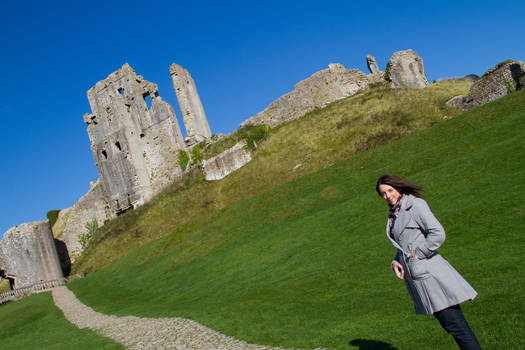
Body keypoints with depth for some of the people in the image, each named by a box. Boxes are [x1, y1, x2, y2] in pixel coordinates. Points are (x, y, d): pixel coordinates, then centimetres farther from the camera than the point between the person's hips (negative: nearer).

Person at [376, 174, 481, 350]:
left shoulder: (416, 204, -8)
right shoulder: (394, 213, 17)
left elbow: (438, 234, -19)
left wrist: (416, 255, -14)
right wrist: (395, 262, 7)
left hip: (428, 273, -8)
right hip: (414, 275, 8)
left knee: (456, 325, -5)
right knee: (447, 324, 13)